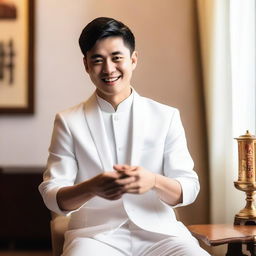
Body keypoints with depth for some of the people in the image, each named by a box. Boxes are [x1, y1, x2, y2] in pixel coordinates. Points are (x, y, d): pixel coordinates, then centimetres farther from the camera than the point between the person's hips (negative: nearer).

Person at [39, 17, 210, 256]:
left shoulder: (166, 117, 9)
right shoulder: (69, 121, 7)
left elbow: (189, 189, 4)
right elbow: (51, 195, -1)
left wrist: (154, 181, -19)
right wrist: (92, 188, -23)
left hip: (159, 232, 2)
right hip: (95, 234, -1)